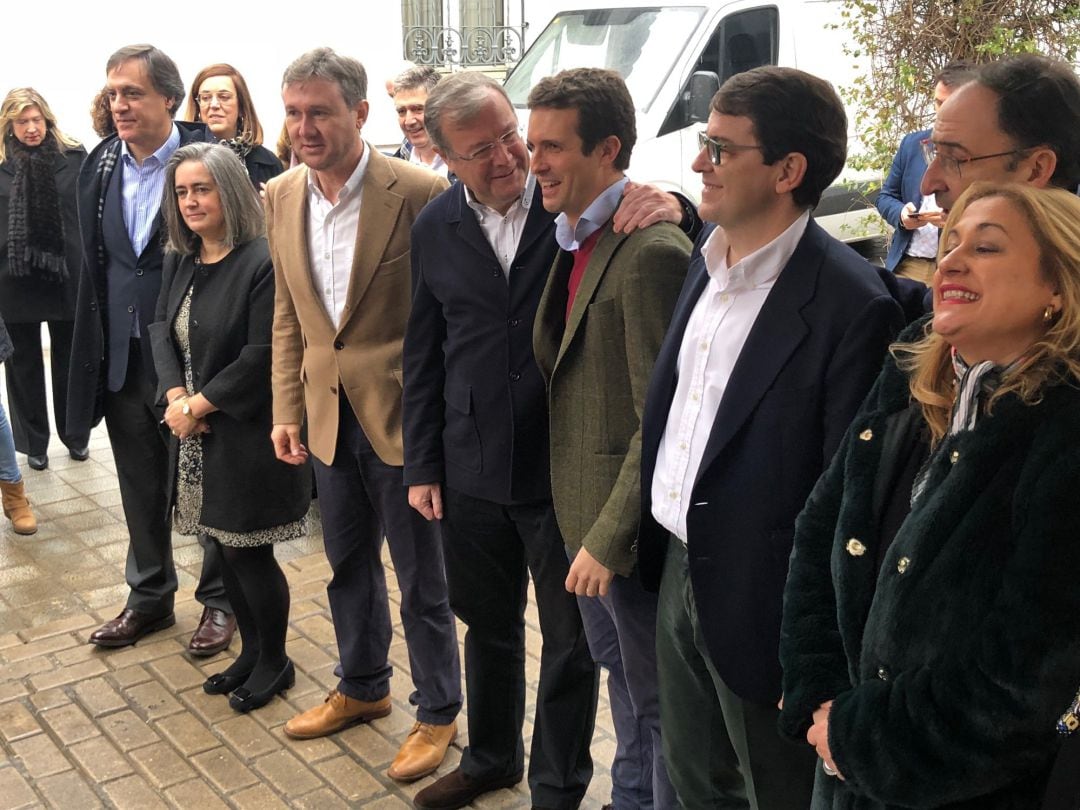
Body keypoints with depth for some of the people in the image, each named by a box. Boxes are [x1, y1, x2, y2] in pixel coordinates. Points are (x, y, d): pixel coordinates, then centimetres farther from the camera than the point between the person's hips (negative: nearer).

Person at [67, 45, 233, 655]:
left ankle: (219, 600, 26)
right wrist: (95, 351, 9)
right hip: (122, 359, 5)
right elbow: (94, 263, 12)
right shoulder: (99, 167, 6)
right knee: (141, 487, 17)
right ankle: (150, 597, 34)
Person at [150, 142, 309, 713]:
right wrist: (175, 395, -9)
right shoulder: (179, 262, 9)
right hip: (195, 434, 7)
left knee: (249, 554, 2)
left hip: (247, 435, -7)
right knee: (224, 549, 15)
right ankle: (251, 652, 33)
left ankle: (274, 662, 24)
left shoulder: (263, 262, -17)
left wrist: (198, 405, -15)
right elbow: (161, 327, 8)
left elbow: (261, 356, -21)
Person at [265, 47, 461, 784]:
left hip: (402, 416, -6)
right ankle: (362, 687, 44)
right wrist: (288, 408, 8)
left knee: (421, 578, 9)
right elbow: (288, 314, 11)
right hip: (331, 416, 6)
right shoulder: (282, 197, 3)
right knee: (349, 565, 22)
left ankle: (438, 713, 30)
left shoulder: (420, 193, -15)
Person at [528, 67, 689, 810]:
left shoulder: (650, 253, -22)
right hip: (582, 507, 9)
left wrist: (609, 538, -19)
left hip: (628, 526, -9)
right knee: (622, 676, 25)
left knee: (656, 699, 10)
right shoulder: (576, 238, 7)